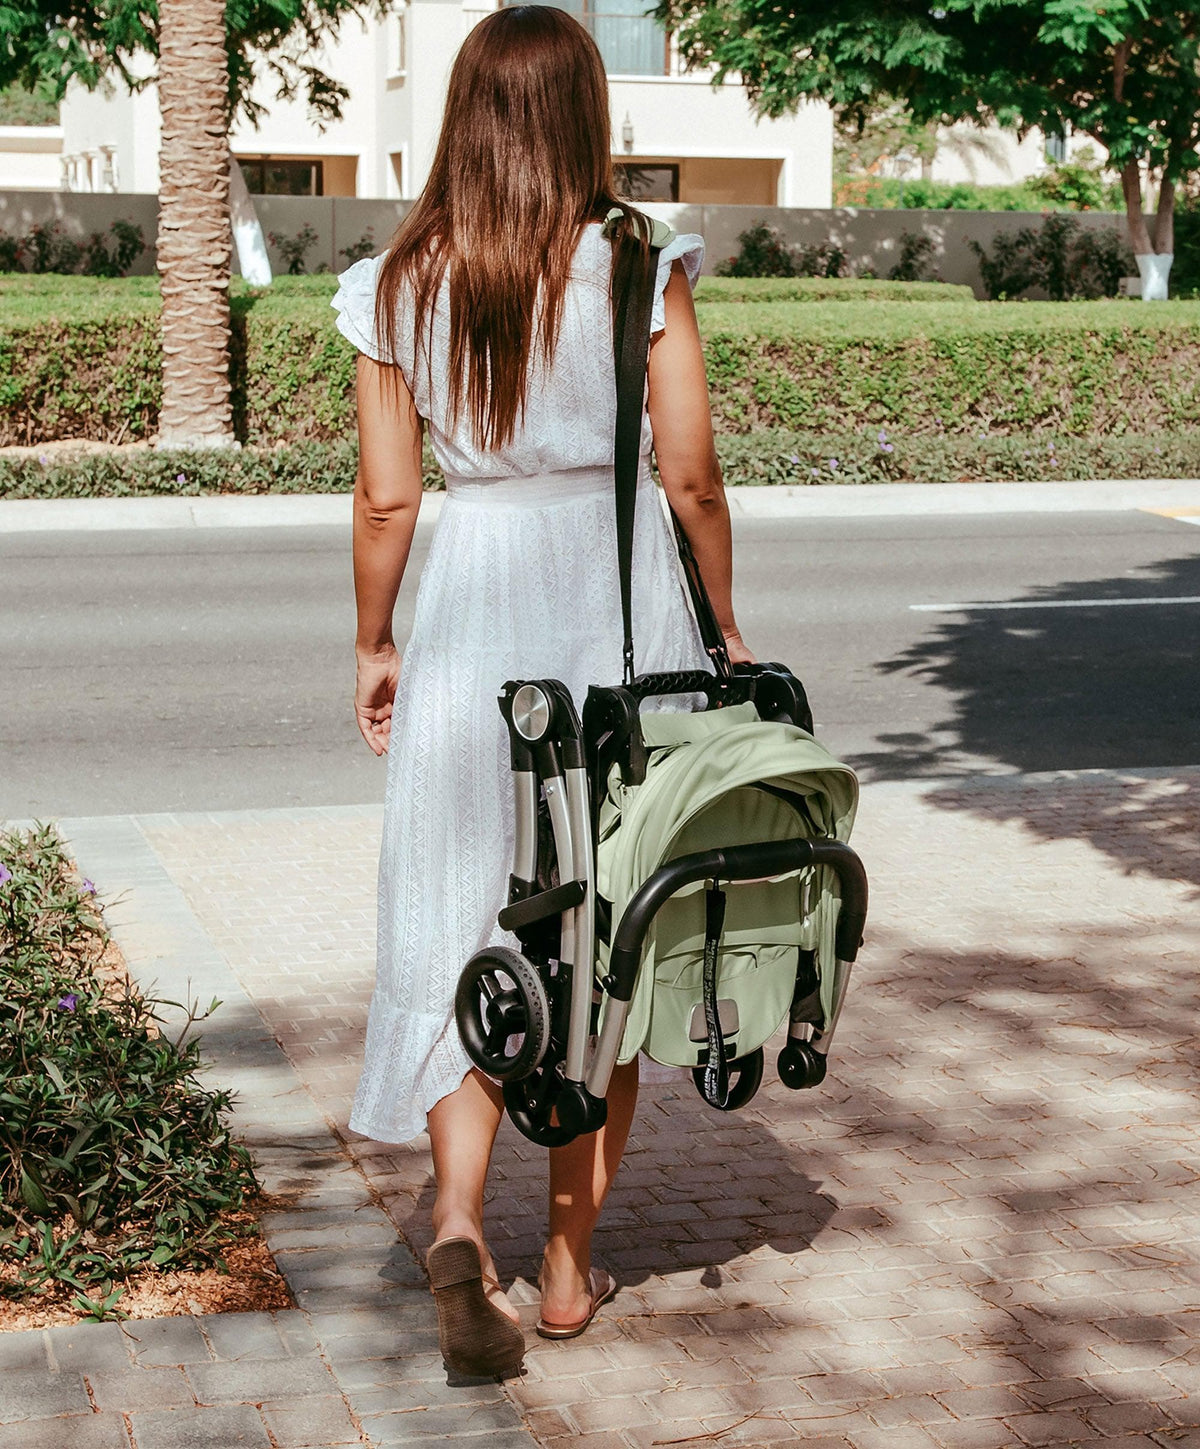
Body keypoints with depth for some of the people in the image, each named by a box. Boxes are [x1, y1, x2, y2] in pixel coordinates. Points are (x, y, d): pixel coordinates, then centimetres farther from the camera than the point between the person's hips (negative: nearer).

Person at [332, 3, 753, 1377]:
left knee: (459, 931, 9)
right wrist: (724, 633, 7)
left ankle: (459, 1217, -11)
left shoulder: (400, 284, -1)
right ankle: (569, 1267, 20)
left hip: (472, 611, 1)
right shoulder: (637, 264, -6)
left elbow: (385, 499, 2)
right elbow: (691, 479, -6)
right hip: (621, 606, -1)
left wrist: (374, 645, 15)